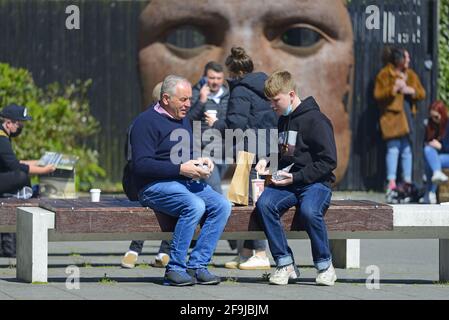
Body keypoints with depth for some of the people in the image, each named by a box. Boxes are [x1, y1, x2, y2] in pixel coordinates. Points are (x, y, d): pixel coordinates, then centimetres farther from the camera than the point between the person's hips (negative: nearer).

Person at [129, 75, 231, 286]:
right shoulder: (147, 122, -6)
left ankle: (197, 265, -16)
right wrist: (181, 169, -20)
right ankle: (175, 269, -25)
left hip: (188, 182, 8)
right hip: (156, 185, -8)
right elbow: (141, 165, -17)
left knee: (222, 206, -16)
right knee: (195, 205, -34)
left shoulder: (183, 120, 22)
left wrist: (202, 161, 9)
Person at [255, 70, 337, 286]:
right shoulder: (283, 121, 18)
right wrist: (267, 163, 12)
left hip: (316, 182, -6)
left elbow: (328, 162, -12)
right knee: (264, 203, -26)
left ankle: (325, 266, -15)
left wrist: (295, 177, -16)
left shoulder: (315, 120, -8)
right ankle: (285, 264, -19)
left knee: (309, 210, -38)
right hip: (288, 182, 7)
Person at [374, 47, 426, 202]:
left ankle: (407, 182, 13)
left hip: (407, 114, 6)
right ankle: (391, 182, -21)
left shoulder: (411, 75, 16)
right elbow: (378, 95, -8)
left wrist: (411, 91, -6)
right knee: (393, 147, -16)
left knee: (407, 149, 8)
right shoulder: (384, 75, -2)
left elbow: (422, 93, 14)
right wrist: (394, 89, -20)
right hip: (392, 115, -6)